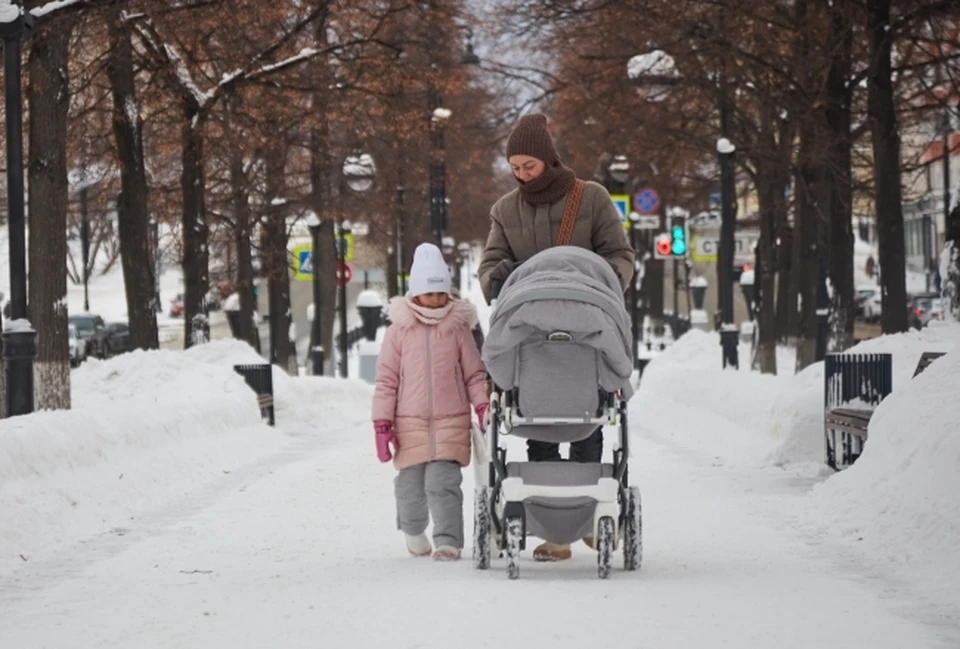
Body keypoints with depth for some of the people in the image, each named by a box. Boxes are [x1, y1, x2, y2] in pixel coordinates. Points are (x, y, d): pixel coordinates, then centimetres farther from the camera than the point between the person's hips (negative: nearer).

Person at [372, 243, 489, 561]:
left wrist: (483, 406, -4)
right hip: (409, 424, 1)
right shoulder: (399, 330, 4)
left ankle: (448, 541, -9)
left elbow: (474, 373, 9)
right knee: (411, 484, 9)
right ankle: (413, 531, 35)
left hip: (450, 422, -1)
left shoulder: (458, 328, 5)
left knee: (443, 483, -12)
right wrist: (382, 423, 1)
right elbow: (386, 380, 5)